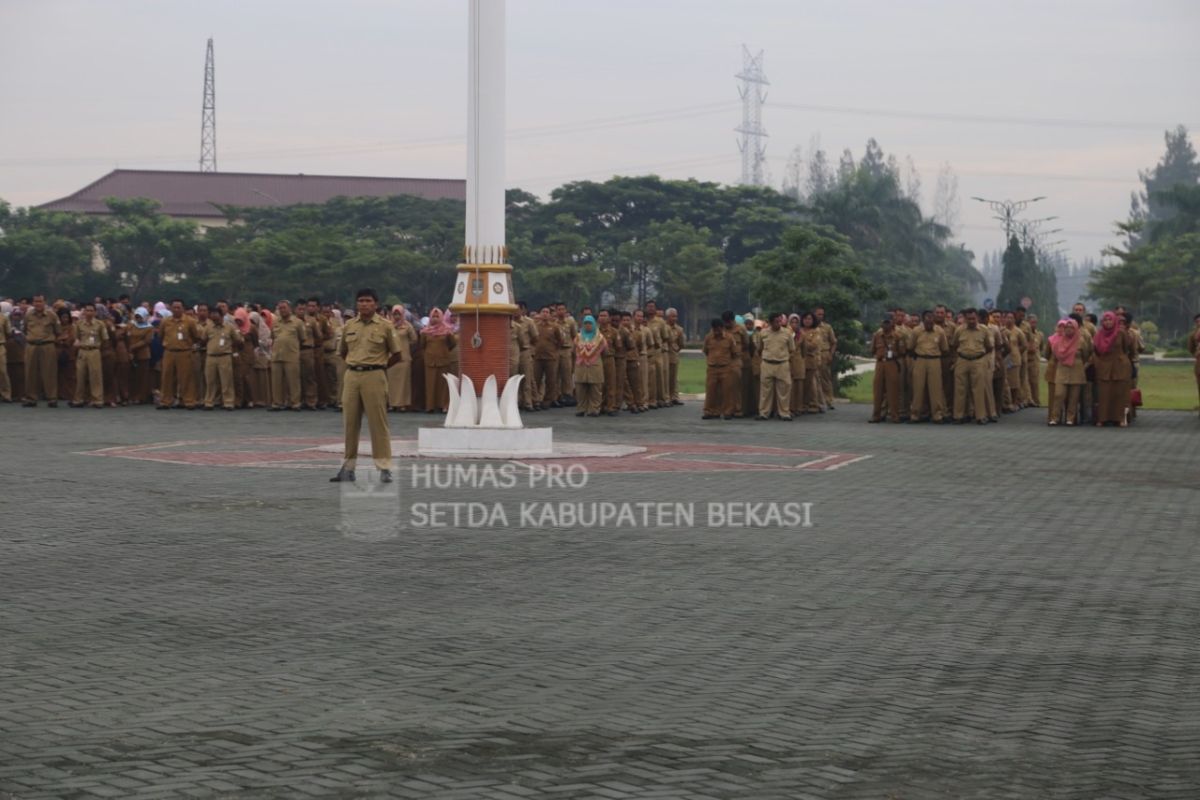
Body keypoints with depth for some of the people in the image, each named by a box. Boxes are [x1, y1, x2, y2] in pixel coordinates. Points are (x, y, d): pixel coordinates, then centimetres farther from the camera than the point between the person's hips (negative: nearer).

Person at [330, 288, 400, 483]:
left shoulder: (385, 326, -1)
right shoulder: (348, 326, 9)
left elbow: (396, 353, 5)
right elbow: (342, 352, 22)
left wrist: (379, 365, 8)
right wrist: (354, 364, 13)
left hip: (374, 376, -4)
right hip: (351, 376, 4)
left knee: (378, 422, -5)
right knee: (350, 422, 7)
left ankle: (384, 468, -2)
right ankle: (348, 467, 15)